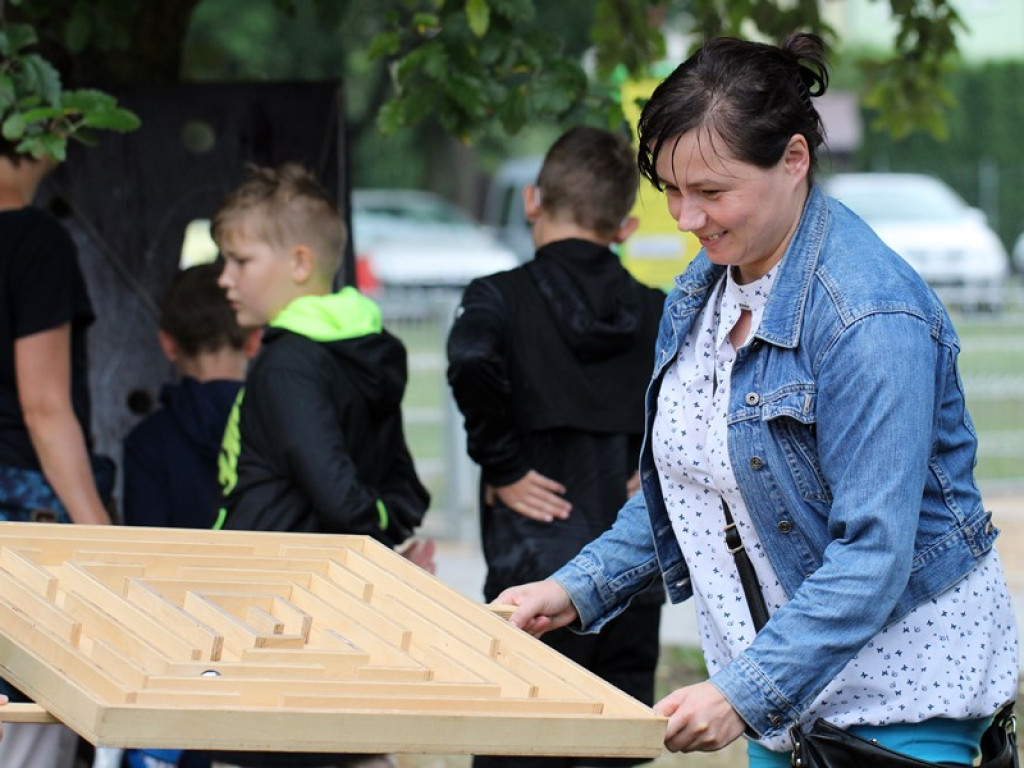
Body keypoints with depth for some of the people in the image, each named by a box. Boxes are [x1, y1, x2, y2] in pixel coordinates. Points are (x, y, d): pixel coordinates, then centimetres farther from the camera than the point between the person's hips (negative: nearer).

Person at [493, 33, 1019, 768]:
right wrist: (579, 589, 5)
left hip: (904, 690, -8)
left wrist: (747, 692, -31)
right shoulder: (703, 292, 6)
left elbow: (874, 551, -26)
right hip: (790, 683, 8)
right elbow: (687, 483, 18)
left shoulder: (871, 316, -22)